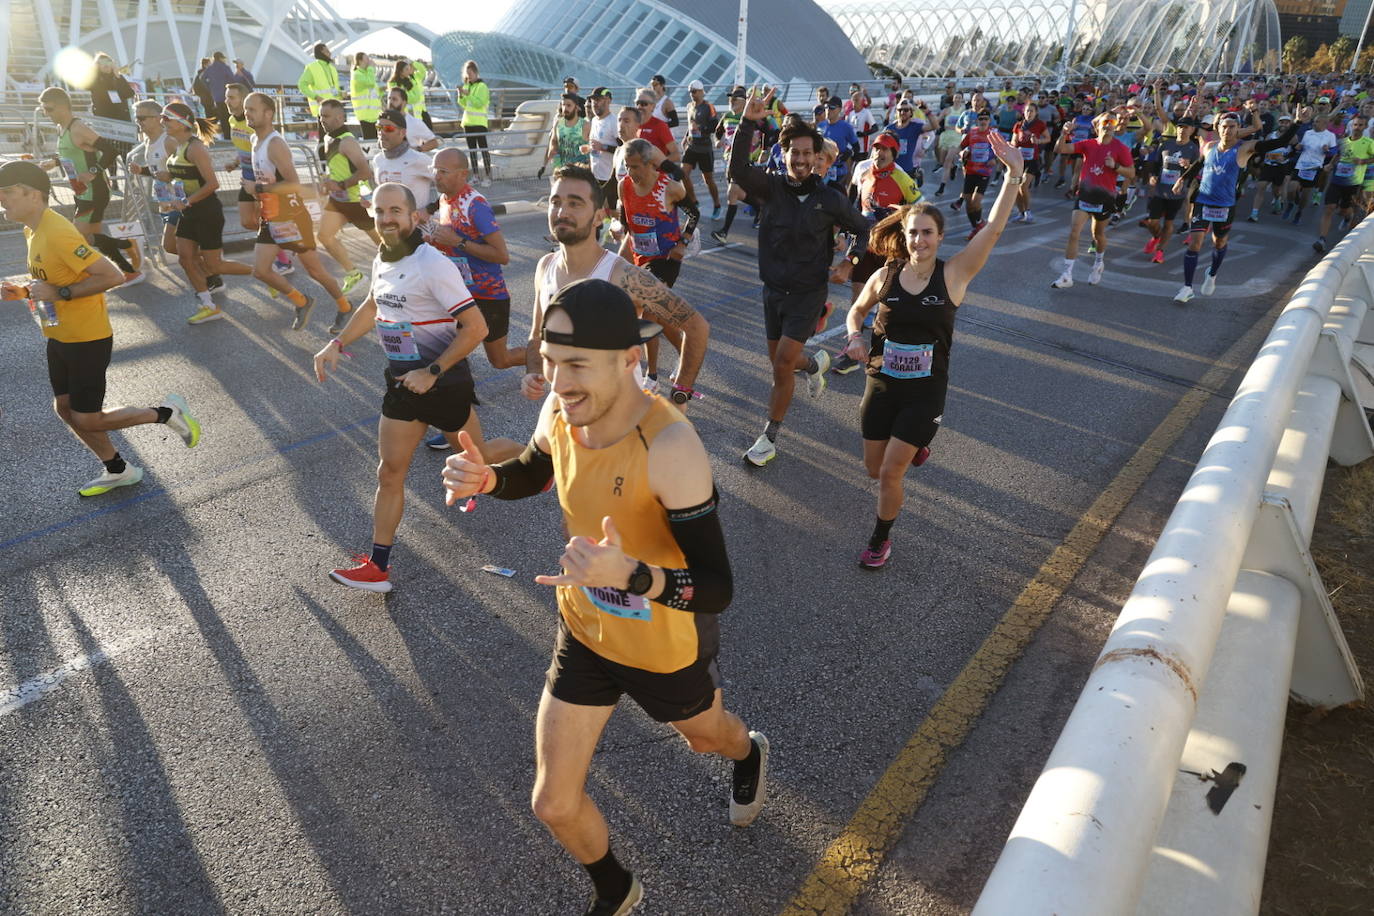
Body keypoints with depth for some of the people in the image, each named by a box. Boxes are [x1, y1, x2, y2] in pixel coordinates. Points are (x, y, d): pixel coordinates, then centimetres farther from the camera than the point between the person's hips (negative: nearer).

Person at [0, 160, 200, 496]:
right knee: (65, 408, 16)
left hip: (88, 339, -10)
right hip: (60, 338, 10)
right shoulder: (32, 230, 6)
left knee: (88, 421, -3)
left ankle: (167, 413, 13)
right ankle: (118, 471, 29)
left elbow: (111, 275, -28)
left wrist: (59, 293, -26)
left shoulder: (58, 234, -24)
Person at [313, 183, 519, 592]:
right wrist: (336, 344, 15)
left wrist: (432, 372, -23)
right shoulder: (382, 261, 4)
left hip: (443, 382, -7)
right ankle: (378, 566, 10)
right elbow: (372, 306, 25)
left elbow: (475, 327, -24)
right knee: (390, 472, 4)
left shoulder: (433, 265, -21)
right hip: (403, 380, 7)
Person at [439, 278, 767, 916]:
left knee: (707, 735, 29)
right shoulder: (560, 410, -17)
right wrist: (484, 477, -16)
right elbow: (532, 474, 7)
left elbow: (716, 590, -34)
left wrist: (630, 575, -53)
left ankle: (749, 755, 70)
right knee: (553, 804, 9)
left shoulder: (669, 447, -36)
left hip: (668, 649, -4)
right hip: (583, 633, 4)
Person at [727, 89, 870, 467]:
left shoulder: (830, 199, -7)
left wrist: (851, 261, -9)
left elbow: (863, 229, 8)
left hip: (808, 293, -3)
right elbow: (738, 170, -24)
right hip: (773, 289, 3)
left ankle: (770, 437, 6)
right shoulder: (772, 188, -5)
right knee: (779, 362, 16)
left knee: (782, 365, -10)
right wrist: (748, 123, -34)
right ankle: (815, 363, 52)